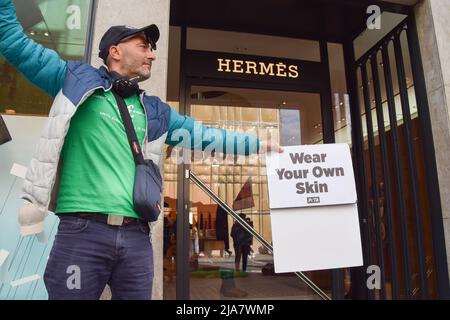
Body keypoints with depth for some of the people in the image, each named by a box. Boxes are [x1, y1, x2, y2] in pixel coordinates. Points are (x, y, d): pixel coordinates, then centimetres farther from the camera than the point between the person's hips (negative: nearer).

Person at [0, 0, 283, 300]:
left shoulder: (155, 111, 19)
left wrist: (257, 144, 25)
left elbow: (202, 135, 23)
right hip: (83, 231, -4)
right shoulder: (78, 79, 8)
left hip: (137, 236, 5)